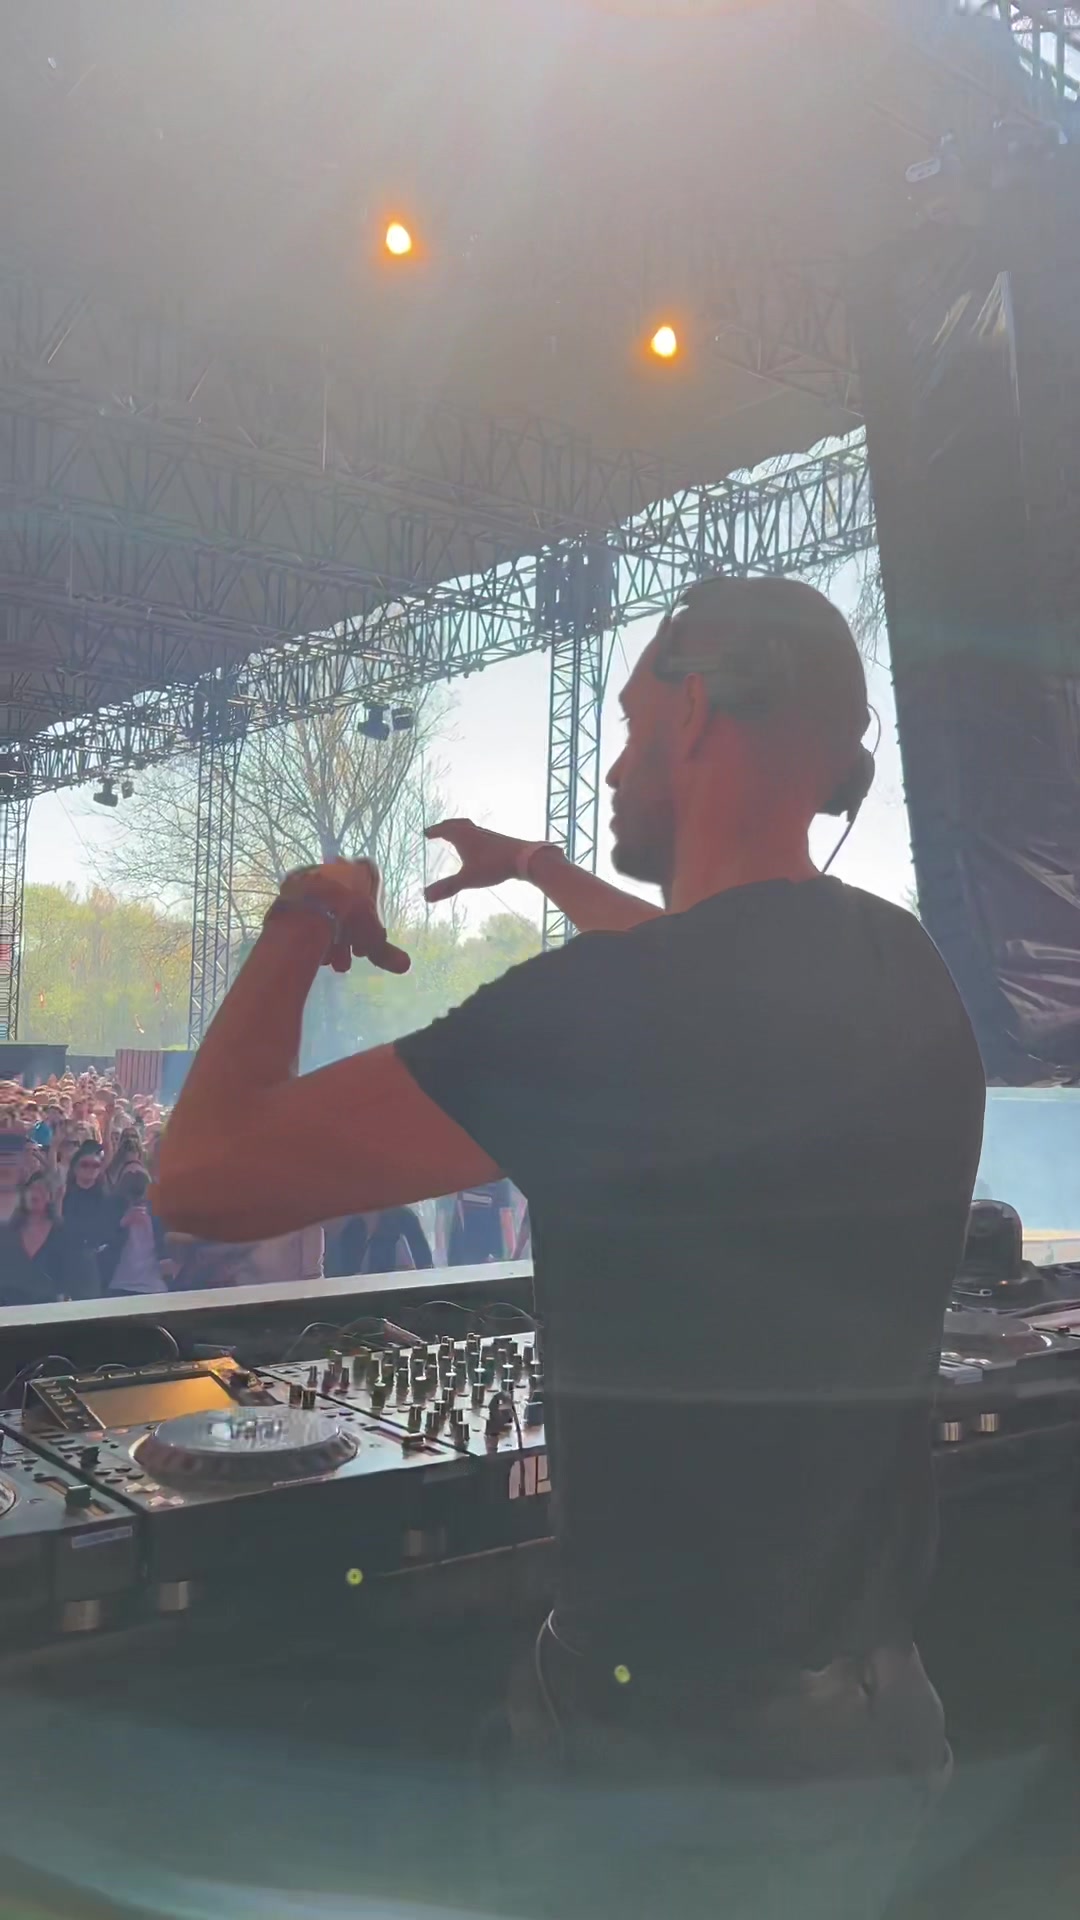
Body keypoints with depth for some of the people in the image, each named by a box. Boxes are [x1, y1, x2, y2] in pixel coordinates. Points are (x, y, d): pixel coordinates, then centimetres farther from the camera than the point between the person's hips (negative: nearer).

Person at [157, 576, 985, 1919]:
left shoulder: (603, 1010, -26)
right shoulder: (907, 970, -2)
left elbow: (208, 1178, -19)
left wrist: (302, 925, -3)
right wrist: (541, 872, 31)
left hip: (681, 1756, -6)